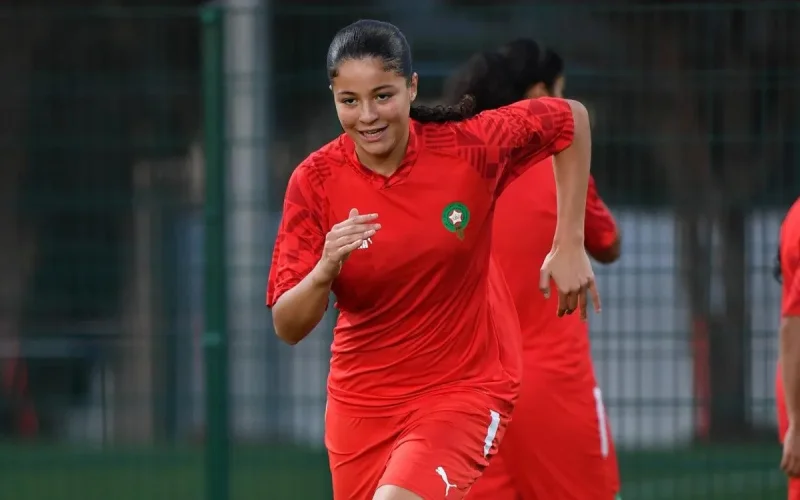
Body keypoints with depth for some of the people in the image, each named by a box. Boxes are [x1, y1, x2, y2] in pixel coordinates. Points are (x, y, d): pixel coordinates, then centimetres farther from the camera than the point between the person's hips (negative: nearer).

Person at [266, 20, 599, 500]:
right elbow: (288, 327, -14)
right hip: (362, 399, 3)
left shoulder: (470, 147, -16)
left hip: (466, 386, -3)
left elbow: (571, 119, 1)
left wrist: (570, 246, -4)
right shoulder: (315, 181, -13)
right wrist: (324, 271, -35)